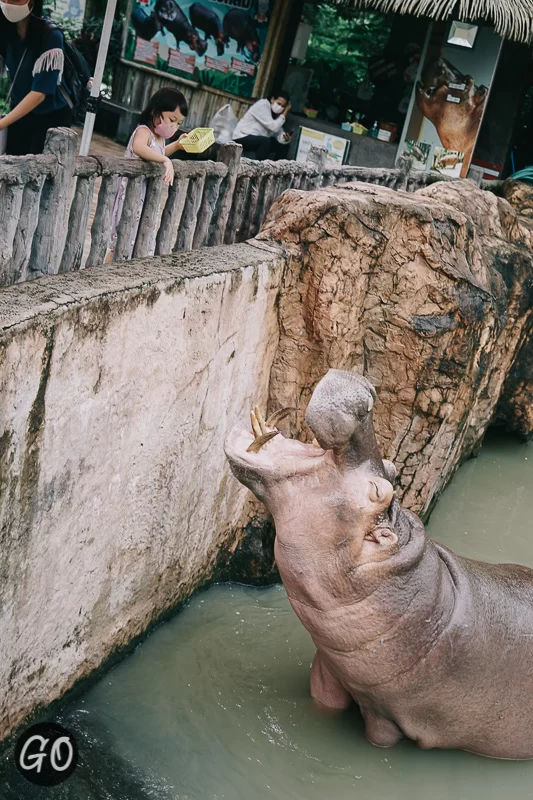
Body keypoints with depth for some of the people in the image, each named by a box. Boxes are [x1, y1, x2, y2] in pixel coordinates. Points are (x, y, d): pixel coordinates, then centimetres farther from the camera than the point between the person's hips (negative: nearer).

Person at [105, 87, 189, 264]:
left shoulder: (160, 136, 10)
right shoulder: (144, 131, -17)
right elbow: (138, 147, -43)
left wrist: (176, 145, 20)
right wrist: (166, 161, -45)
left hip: (147, 197, 9)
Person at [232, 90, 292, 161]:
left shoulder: (276, 113, 6)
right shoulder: (262, 105, -17)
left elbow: (279, 134, 1)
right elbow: (274, 128, -24)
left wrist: (286, 138, -21)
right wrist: (285, 113, -16)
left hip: (259, 141, 8)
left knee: (284, 145, 2)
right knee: (266, 141, -33)